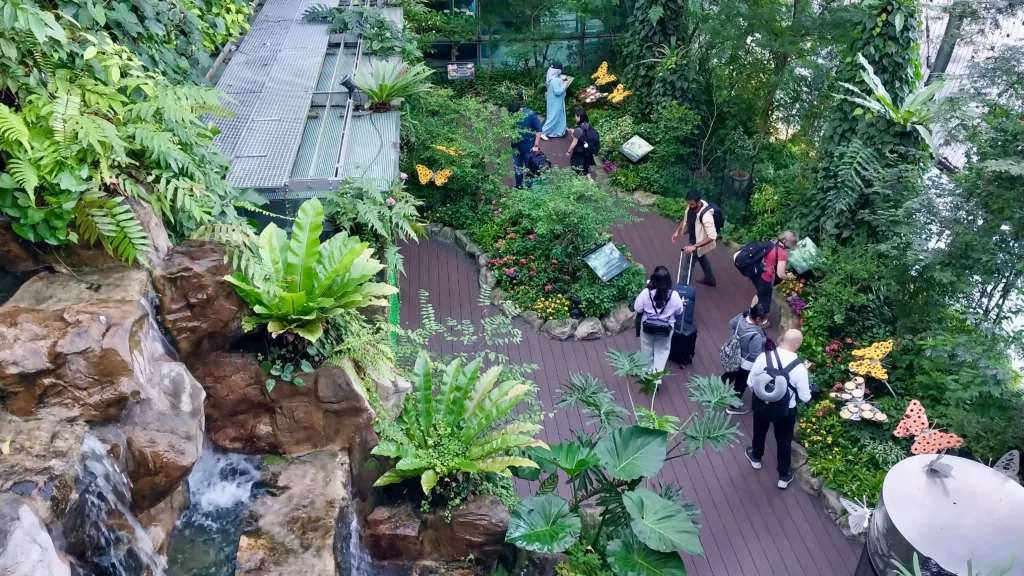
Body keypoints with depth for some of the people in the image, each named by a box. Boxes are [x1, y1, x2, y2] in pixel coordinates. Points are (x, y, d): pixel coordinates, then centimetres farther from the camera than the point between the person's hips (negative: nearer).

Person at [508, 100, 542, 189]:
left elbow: (538, 129, -12)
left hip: (529, 147, -3)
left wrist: (536, 145, -13)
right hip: (516, 147, 3)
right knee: (517, 169, 15)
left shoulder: (530, 114, -18)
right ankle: (519, 188, 30)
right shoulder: (510, 115, -9)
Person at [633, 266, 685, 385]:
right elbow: (679, 311, -4)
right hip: (665, 328, 0)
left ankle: (648, 373, 42)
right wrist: (681, 303, 16)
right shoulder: (674, 295, -22)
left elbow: (637, 308, -12)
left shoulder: (646, 293, -24)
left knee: (647, 350, 23)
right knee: (662, 351, 19)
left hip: (647, 326, 0)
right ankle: (657, 377, 14)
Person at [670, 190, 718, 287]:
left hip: (698, 242, -9)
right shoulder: (691, 207, -15)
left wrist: (694, 246, -46)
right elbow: (686, 219, 7)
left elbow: (712, 236, -41)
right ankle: (710, 279, 50)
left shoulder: (705, 215, -39)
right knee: (701, 258, 28)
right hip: (692, 238, 9)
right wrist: (677, 231, -3)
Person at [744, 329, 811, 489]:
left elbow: (750, 382, -8)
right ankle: (784, 476, 37)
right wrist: (806, 385, 7)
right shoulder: (799, 367, -25)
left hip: (761, 405, 2)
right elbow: (805, 398, -15)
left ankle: (756, 458, 56)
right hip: (785, 411, -2)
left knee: (759, 432, 29)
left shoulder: (763, 357, -20)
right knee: (784, 441, 21)